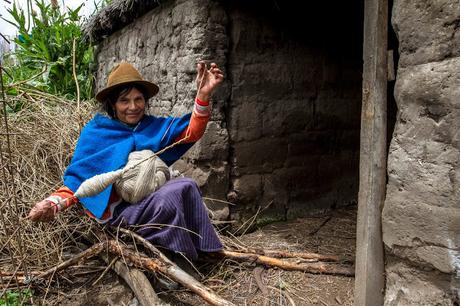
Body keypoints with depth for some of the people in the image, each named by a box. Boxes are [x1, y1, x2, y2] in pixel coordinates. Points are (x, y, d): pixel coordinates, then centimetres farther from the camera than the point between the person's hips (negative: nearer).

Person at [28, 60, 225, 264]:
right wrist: (55, 202, -24)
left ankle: (203, 254, -10)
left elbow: (190, 131, -7)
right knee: (169, 198, -29)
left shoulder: (153, 127, 6)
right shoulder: (95, 132, -4)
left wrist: (203, 95, -23)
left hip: (147, 201, 5)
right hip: (116, 210, -4)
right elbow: (78, 178, -4)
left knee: (186, 186, -21)